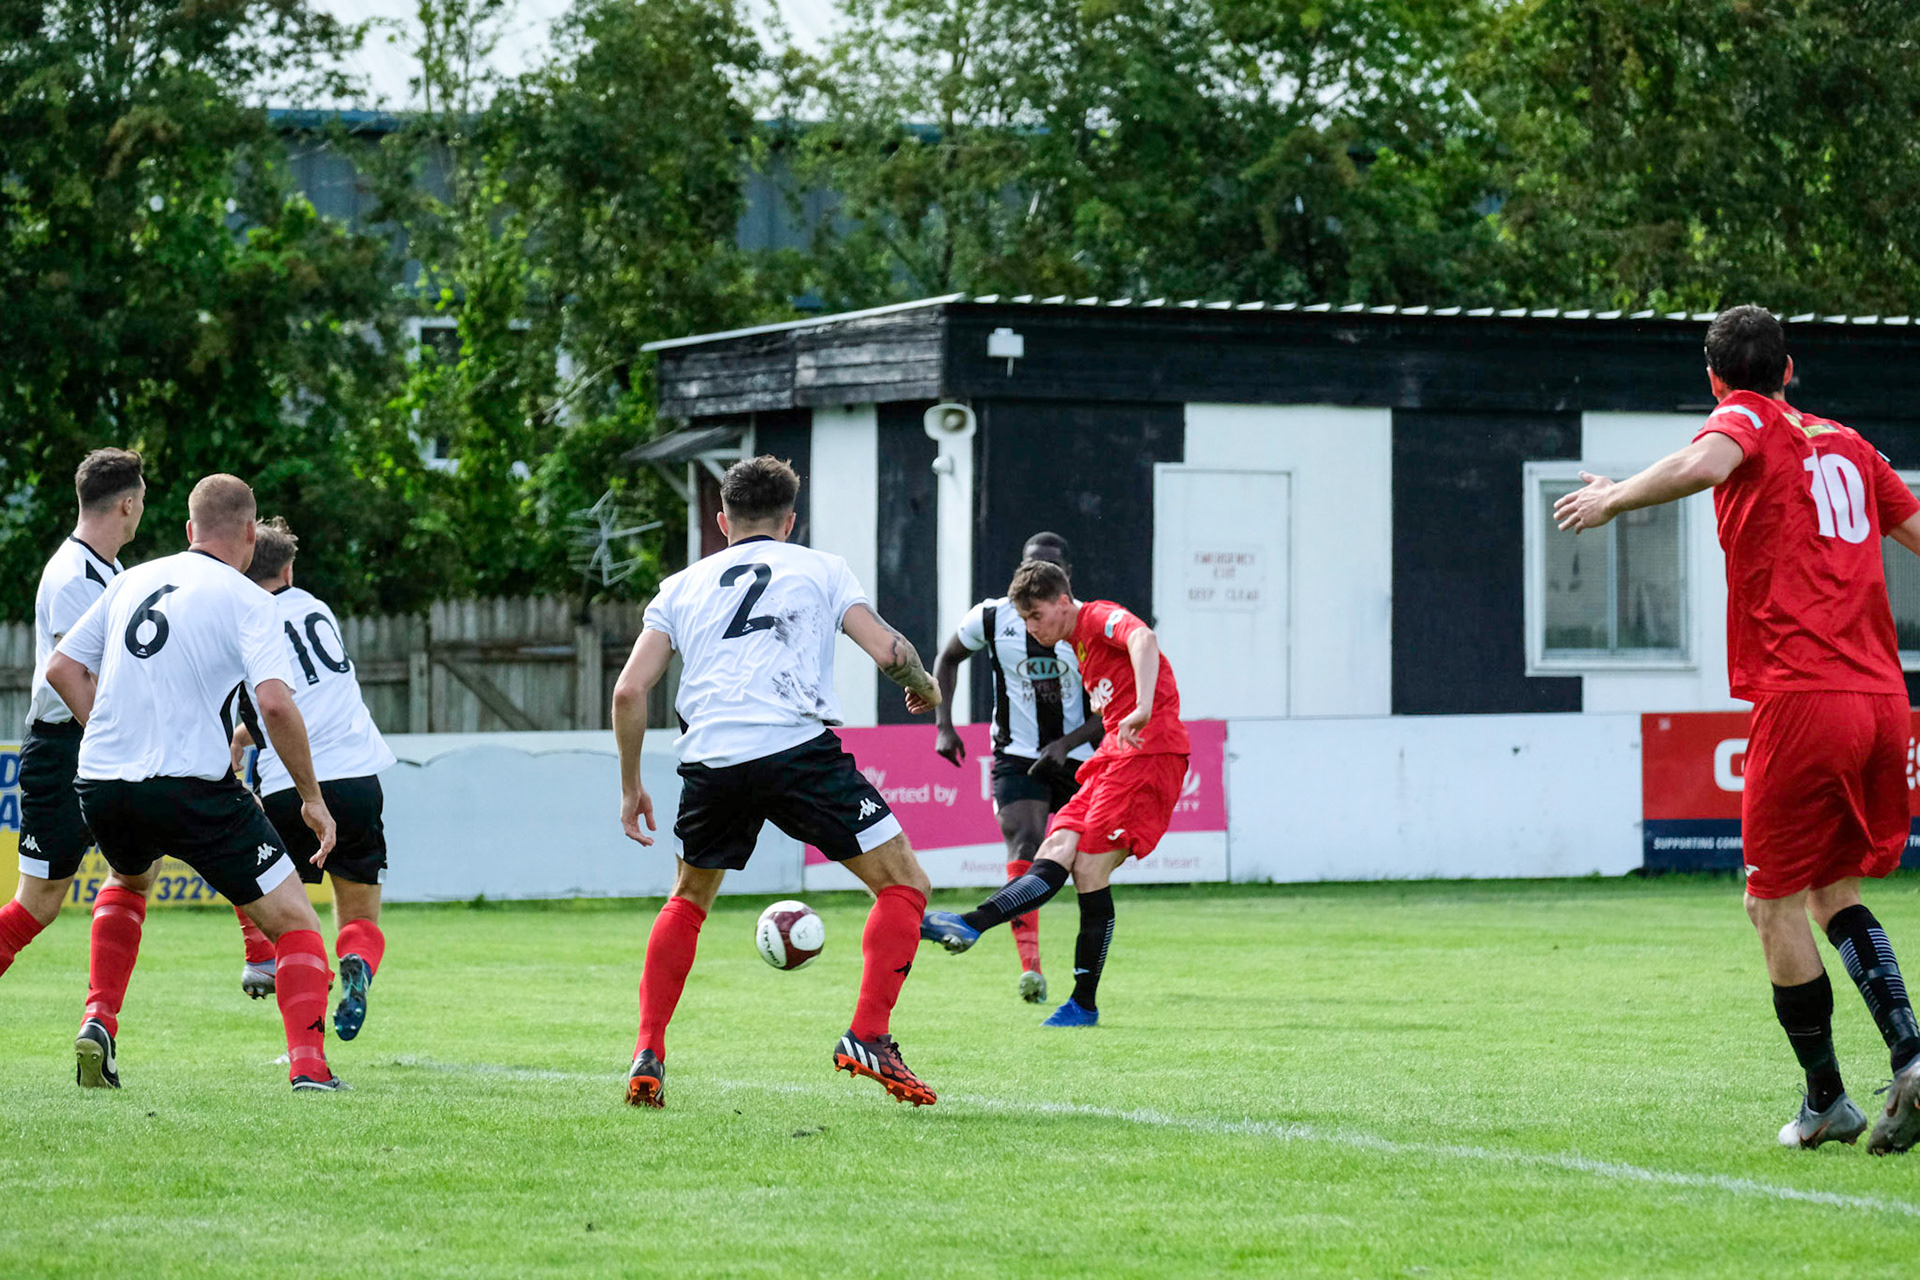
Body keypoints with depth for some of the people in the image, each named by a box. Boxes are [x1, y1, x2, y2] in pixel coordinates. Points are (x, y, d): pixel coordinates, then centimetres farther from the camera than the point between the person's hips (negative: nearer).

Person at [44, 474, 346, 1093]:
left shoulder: (132, 581, 14)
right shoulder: (245, 600, -3)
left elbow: (62, 667, 16)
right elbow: (275, 702, -16)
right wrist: (312, 798, -7)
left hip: (100, 786, 6)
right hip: (190, 787, -6)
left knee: (130, 879, 38)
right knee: (294, 921, 3)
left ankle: (99, 1021, 22)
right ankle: (308, 1067, -16)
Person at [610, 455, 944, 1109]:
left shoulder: (683, 586, 23)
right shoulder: (821, 569, 18)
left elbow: (629, 691, 14)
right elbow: (889, 651, 5)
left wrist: (631, 786, 24)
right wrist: (925, 687, 27)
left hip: (709, 758, 3)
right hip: (798, 746, -3)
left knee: (688, 899, 27)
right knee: (904, 884, 8)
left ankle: (648, 1057, 18)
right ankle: (868, 1037, -7)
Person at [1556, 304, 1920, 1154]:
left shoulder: (1748, 423, 2)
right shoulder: (1846, 445, 19)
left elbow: (1704, 463, -22)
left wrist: (1616, 497, -14)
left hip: (1801, 700, -6)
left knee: (1775, 903, 4)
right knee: (1833, 890, 17)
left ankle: (1827, 1101, 6)